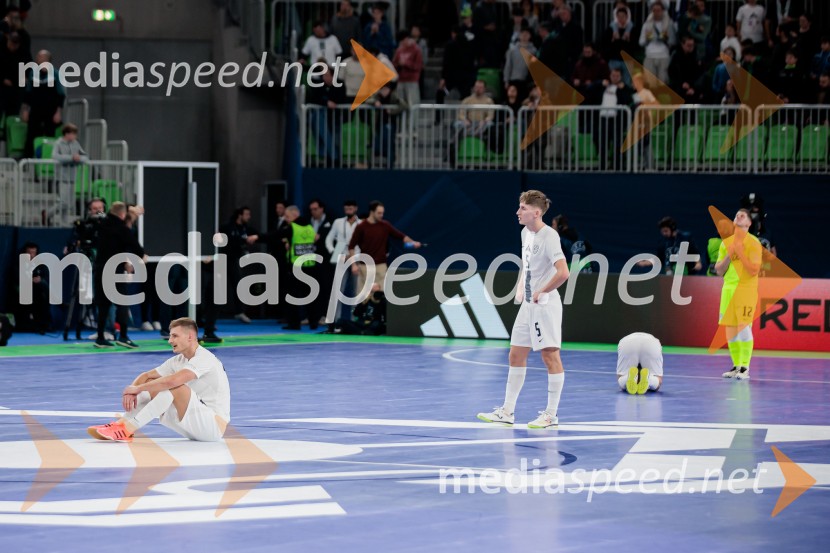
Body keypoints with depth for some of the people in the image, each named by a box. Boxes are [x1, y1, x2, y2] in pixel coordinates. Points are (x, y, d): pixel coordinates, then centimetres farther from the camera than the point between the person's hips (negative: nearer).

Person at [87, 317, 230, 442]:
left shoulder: (204, 358, -18)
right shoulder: (178, 361, 10)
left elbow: (172, 380, -32)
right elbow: (146, 376, 11)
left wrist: (137, 388, -22)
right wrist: (132, 391, -11)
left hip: (215, 425, -9)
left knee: (177, 387, -29)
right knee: (152, 387, 2)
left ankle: (128, 429, -31)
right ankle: (121, 424, -17)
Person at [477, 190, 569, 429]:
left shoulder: (549, 236, -17)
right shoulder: (526, 233, 10)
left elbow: (562, 272, -27)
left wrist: (541, 293, -17)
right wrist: (521, 288, 13)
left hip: (545, 304, -9)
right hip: (528, 305, 9)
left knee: (550, 355, -2)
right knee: (516, 355, 11)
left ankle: (551, 414, 4)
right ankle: (507, 411, 18)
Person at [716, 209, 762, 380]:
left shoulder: (753, 243, -4)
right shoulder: (726, 242, 13)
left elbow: (754, 270, -13)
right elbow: (719, 271, 12)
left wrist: (740, 253, -15)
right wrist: (728, 256, -3)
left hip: (746, 289, -6)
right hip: (728, 288, 6)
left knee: (743, 327, -12)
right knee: (730, 329, 4)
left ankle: (745, 368, -10)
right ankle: (736, 365, 13)